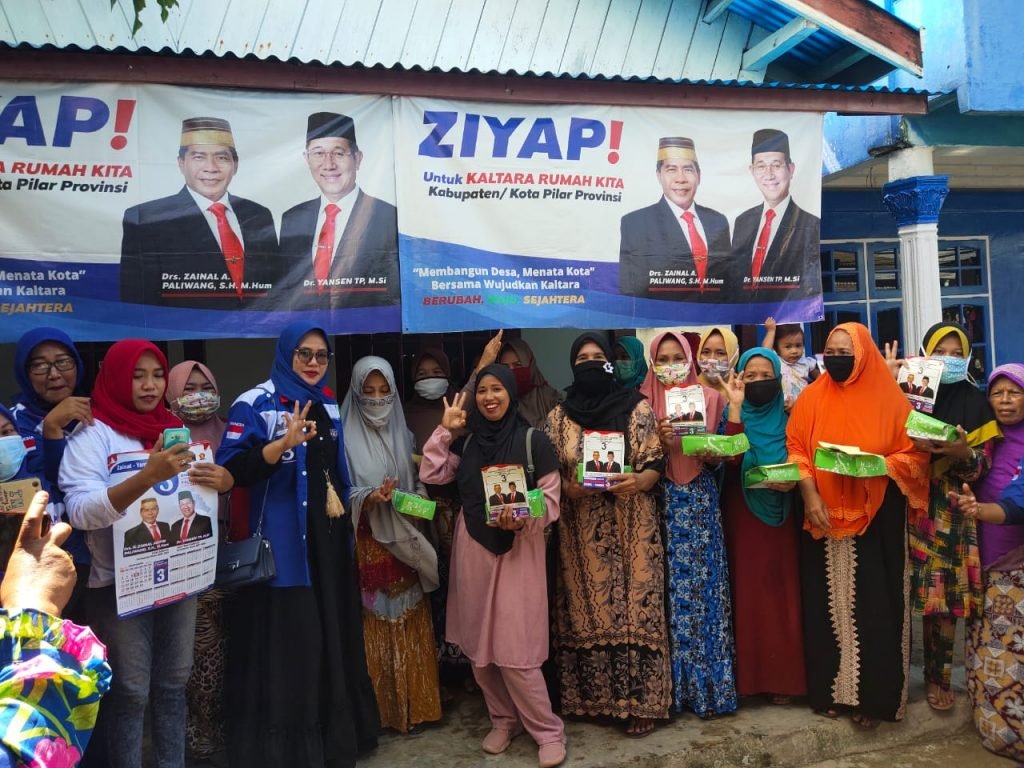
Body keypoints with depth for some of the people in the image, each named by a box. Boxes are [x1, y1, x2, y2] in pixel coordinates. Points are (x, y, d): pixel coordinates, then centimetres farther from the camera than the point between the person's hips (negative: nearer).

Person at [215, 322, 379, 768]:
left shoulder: (328, 407, 14)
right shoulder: (255, 404, -6)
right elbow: (230, 469, -19)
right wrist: (285, 442, -29)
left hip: (329, 540, 6)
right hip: (282, 545, -6)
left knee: (332, 636, 12)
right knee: (286, 644, -4)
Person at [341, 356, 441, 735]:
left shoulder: (402, 434, 10)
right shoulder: (345, 437, -5)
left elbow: (418, 485, 13)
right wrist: (370, 497, -24)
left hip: (404, 543, 4)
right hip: (366, 545, -4)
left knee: (409, 626, 9)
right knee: (375, 628, -1)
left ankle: (414, 706, 21)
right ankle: (379, 710, 12)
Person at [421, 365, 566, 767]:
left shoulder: (532, 439, -7)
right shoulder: (467, 439, 8)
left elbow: (550, 496, -7)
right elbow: (431, 475, 3)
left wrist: (522, 520, -24)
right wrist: (445, 430, -1)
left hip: (518, 549, -5)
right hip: (473, 549, 5)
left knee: (514, 648, -7)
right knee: (480, 647, 10)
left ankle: (548, 731, 8)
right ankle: (503, 719, 28)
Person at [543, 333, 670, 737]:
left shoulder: (637, 408, -1)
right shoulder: (559, 416, 5)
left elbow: (655, 464, -3)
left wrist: (636, 482, -23)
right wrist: (569, 488, -14)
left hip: (631, 527, -2)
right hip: (582, 531, 2)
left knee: (634, 610, -1)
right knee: (587, 613, 6)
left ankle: (639, 701, 9)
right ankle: (595, 696, 20)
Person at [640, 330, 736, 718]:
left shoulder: (710, 398, 5)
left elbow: (720, 456, 5)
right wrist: (660, 441, -14)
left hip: (700, 501, 0)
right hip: (662, 501, 0)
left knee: (703, 584, -1)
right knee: (667, 586, 1)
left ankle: (707, 684, 11)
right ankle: (671, 684, 14)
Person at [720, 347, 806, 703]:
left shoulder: (789, 416, 4)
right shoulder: (734, 413, 0)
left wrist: (793, 480, -14)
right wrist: (736, 406, -18)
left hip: (780, 514, 1)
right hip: (743, 514, -1)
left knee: (781, 592, 3)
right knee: (748, 591, 2)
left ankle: (783, 675, 13)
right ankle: (748, 673, 13)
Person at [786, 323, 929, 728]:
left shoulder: (889, 398, -2)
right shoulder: (812, 397, 3)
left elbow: (913, 454, -1)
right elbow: (795, 449, 0)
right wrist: (810, 496, -12)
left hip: (876, 519, -1)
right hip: (823, 516, 2)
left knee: (873, 603, 1)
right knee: (827, 602, 6)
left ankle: (873, 695, 13)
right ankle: (829, 688, 18)